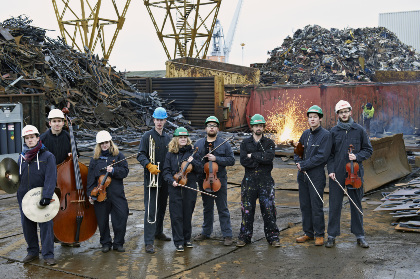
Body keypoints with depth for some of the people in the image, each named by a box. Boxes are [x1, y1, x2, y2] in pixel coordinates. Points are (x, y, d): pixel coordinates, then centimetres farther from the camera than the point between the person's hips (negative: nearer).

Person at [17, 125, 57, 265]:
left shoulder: (47, 156, -5)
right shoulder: (22, 158, 11)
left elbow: (50, 178, -13)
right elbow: (19, 178, 18)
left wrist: (47, 196, -22)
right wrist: (20, 199, 7)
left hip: (42, 198, -5)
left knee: (46, 226, -2)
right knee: (27, 226, 11)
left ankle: (48, 255, 7)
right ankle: (32, 252, 26)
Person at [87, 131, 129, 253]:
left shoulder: (118, 156, 7)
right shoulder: (95, 159, 9)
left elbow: (125, 171, 1)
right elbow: (90, 177, 9)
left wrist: (113, 170, -16)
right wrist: (91, 194, 3)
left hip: (116, 193, -1)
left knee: (121, 217, -3)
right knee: (102, 220, 7)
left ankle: (118, 243, 12)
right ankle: (105, 243, 22)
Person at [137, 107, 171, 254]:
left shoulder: (167, 137, 12)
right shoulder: (148, 136, -5)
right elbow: (141, 155, -11)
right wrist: (149, 165, -27)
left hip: (165, 178, 6)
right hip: (151, 177, -6)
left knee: (162, 206, 16)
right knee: (150, 209, -9)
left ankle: (158, 232, 35)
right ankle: (149, 241, -8)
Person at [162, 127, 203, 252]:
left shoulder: (192, 153, 5)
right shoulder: (170, 154, 4)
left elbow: (200, 170, 3)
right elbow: (166, 171, 3)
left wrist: (193, 162, -15)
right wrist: (171, 180, -15)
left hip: (190, 187, 1)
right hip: (175, 188, -1)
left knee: (188, 214, 9)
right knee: (176, 215, -2)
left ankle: (187, 239, 25)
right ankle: (178, 242, 8)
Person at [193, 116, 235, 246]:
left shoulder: (224, 144, 0)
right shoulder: (199, 144, 8)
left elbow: (231, 160, -6)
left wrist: (216, 159, -17)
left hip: (219, 180, -3)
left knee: (222, 208, 0)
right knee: (207, 208, 15)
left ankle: (227, 235, 7)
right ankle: (206, 232, 27)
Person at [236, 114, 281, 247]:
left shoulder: (269, 143, 6)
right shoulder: (245, 143, 8)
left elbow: (269, 157, -14)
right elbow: (243, 161, -8)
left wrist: (252, 155, -10)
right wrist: (261, 159, -12)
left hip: (265, 181, -1)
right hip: (249, 180, 1)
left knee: (268, 209, 0)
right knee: (247, 209, 5)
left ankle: (273, 236, 12)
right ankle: (244, 236, 17)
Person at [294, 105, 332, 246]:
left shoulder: (325, 135, -9)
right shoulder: (305, 134, 12)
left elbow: (322, 156, -17)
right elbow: (297, 151, 18)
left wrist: (304, 165, -14)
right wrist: (298, 162, -3)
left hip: (316, 175, -7)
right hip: (303, 175, 7)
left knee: (316, 206, -2)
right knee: (304, 205, 12)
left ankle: (319, 235, 10)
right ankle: (308, 233, 23)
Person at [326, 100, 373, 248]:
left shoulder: (359, 130, 3)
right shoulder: (333, 131, 4)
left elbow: (368, 150, 7)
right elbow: (329, 153, 6)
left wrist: (357, 156, -11)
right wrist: (331, 170, -5)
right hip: (337, 174, 0)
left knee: (356, 204, 8)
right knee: (335, 204, 3)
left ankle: (359, 235, 19)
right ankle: (332, 235, 12)